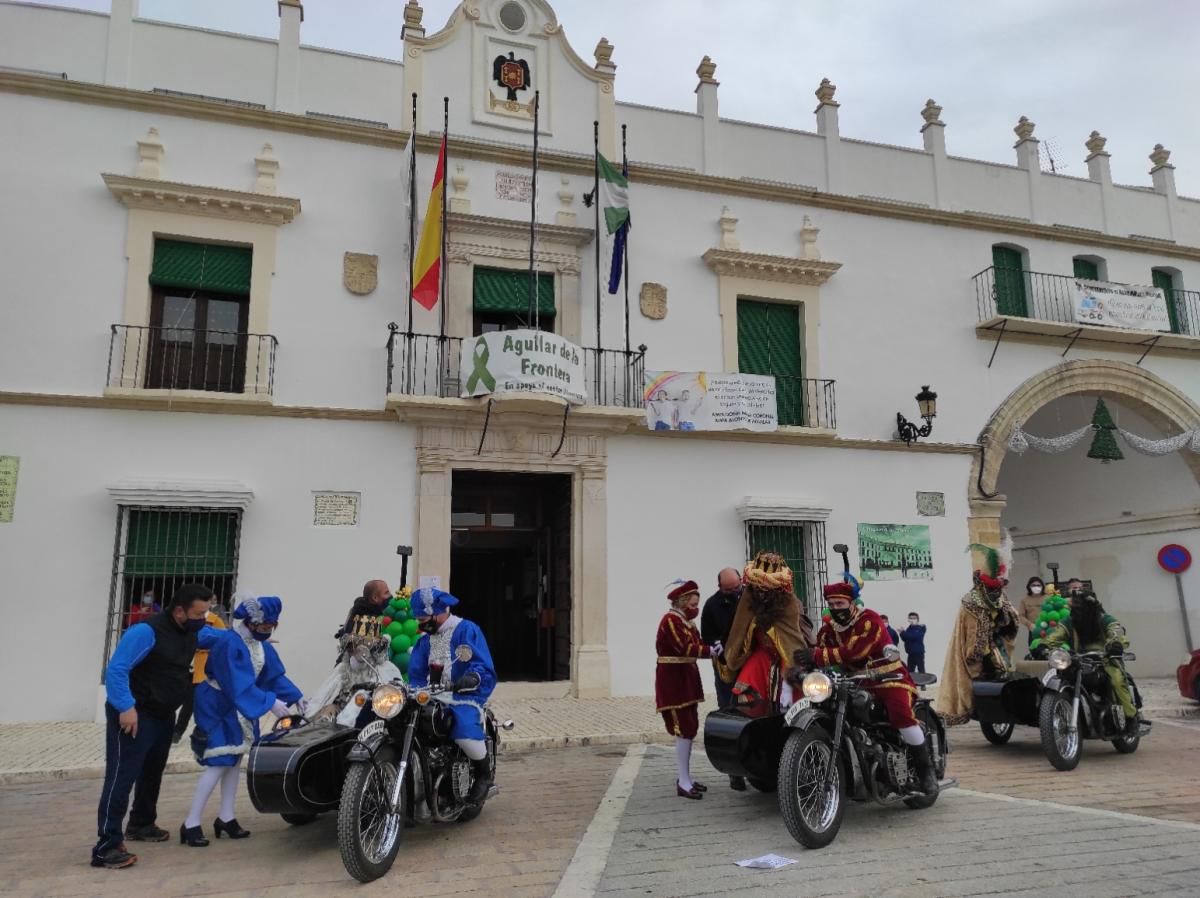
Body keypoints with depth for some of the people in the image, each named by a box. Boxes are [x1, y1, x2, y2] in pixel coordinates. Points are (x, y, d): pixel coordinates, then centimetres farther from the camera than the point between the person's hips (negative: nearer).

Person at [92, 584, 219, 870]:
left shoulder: (193, 632, 3)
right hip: (133, 716, -9)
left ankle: (141, 824, 39)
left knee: (152, 773, 21)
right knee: (121, 777, -10)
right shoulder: (146, 632, -24)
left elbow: (220, 637, 24)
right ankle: (107, 847, -8)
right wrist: (126, 707, -32)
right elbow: (116, 670, -26)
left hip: (163, 716, 9)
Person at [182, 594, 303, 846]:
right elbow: (240, 684, -32)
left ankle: (226, 818, 24)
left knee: (235, 760, 13)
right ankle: (191, 824, -2)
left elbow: (275, 675, 2)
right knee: (218, 764, -11)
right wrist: (270, 703, -34)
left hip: (240, 709, 9)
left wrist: (296, 698, -9)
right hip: (217, 708, -9)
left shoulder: (262, 645, 0)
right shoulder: (230, 643, -27)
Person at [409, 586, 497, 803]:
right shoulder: (425, 640, 19)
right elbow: (416, 673, 16)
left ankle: (484, 774, -7)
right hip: (434, 699, 7)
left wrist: (472, 678, -32)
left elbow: (484, 666, -12)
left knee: (465, 730, -34)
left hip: (464, 697, -7)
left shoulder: (467, 630, -4)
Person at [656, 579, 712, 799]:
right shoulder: (671, 620, -15)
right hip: (673, 680, -10)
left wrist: (711, 647, -11)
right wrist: (710, 651, -19)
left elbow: (696, 643, 7)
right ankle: (683, 783, -3)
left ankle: (686, 778, 23)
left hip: (686, 678, 10)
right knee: (684, 730, -9)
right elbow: (685, 648, -23)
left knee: (690, 728, 13)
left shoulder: (686, 621, 16)